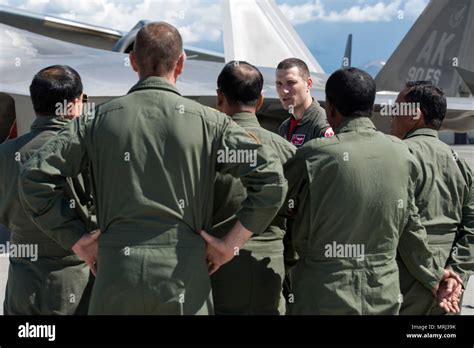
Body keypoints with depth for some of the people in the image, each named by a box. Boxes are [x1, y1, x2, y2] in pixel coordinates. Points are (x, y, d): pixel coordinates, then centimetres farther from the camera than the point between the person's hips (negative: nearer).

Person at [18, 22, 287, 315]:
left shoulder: (100, 119, 4)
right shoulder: (208, 121, 0)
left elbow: (34, 178, 2)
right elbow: (271, 179, -7)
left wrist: (79, 241, 7)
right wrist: (229, 245, -1)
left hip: (116, 272, 1)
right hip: (183, 276, -1)